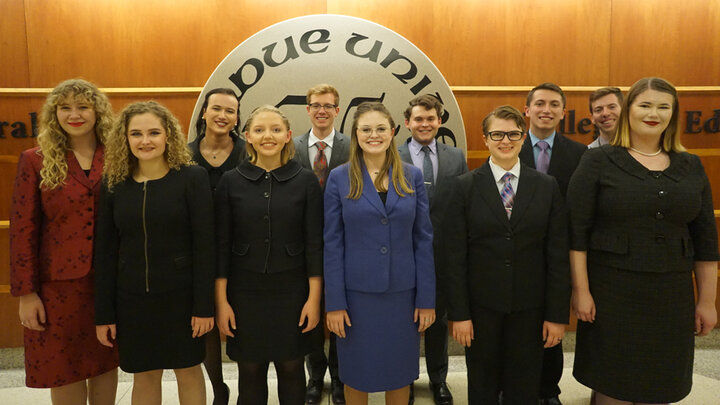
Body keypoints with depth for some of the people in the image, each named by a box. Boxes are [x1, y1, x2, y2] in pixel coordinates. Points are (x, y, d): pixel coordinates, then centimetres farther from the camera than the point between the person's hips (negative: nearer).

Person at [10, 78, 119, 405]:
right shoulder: (35, 161, -1)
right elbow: (22, 229, -3)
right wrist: (25, 293, -5)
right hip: (60, 283, -1)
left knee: (106, 364, 14)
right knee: (64, 369, 9)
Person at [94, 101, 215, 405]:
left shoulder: (192, 178, -8)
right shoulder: (114, 184, 2)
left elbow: (204, 244, -10)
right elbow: (105, 252, 4)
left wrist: (204, 305, -12)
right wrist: (103, 313, 3)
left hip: (180, 295, -2)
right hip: (132, 299, 3)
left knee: (188, 370, 12)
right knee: (144, 375, 14)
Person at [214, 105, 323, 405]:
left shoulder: (306, 180, -3)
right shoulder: (230, 182, -1)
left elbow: (314, 243, -3)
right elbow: (221, 245, 0)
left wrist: (314, 299, -6)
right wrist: (221, 301, -2)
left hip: (291, 291, 0)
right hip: (245, 292, 1)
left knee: (291, 368, 11)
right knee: (250, 371, 10)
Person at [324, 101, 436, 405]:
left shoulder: (412, 176, 2)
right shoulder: (339, 178, -2)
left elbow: (423, 239, 1)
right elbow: (332, 243, -3)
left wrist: (427, 299, -1)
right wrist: (334, 303, -6)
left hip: (402, 291, 1)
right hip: (357, 292, -1)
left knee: (400, 372, 15)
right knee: (356, 373, 13)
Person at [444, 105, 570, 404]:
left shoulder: (547, 187, 1)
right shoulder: (465, 186, -3)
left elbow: (558, 255, 0)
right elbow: (455, 256, -5)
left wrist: (557, 314, -2)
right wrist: (459, 313, -8)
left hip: (530, 308, 1)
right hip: (481, 305, -1)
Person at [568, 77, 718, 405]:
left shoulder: (690, 166, 7)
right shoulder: (598, 161, -4)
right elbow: (577, 231, -8)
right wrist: (580, 290, -12)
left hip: (672, 295, 4)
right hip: (611, 291, -3)